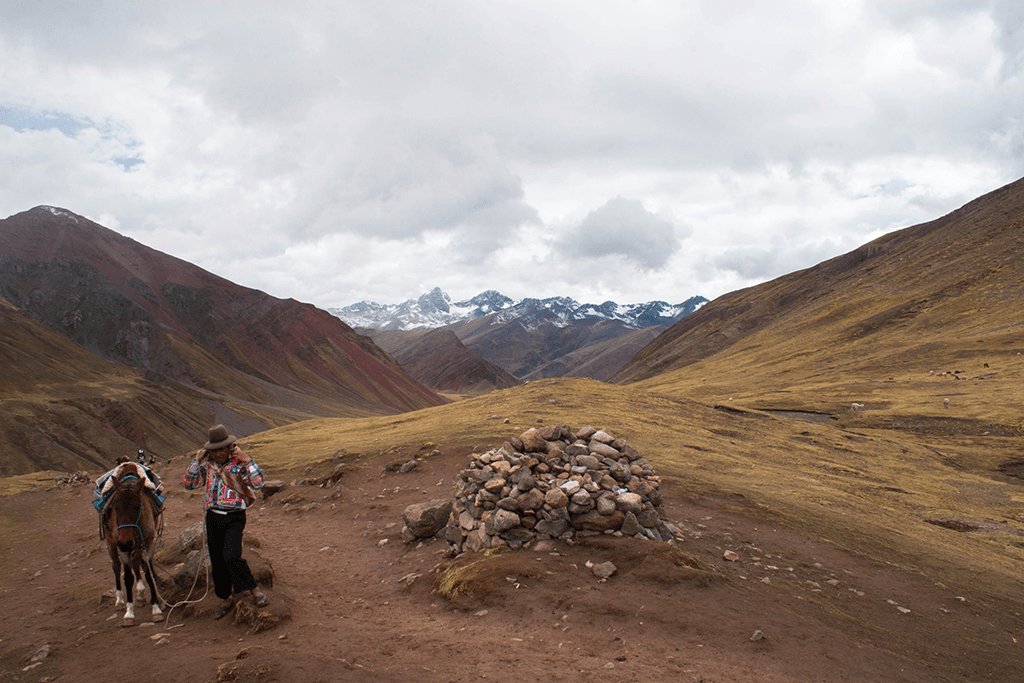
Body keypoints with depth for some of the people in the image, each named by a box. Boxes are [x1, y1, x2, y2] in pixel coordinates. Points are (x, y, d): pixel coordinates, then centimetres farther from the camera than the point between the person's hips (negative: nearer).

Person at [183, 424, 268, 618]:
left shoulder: (240, 464, -6)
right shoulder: (208, 464, 6)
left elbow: (258, 484, -16)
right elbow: (189, 484, 8)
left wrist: (248, 461, -22)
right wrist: (197, 462, 0)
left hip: (234, 517, -5)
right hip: (213, 516, 5)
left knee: (231, 556, -21)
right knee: (217, 561, 11)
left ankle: (254, 590, -3)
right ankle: (226, 599, 29)